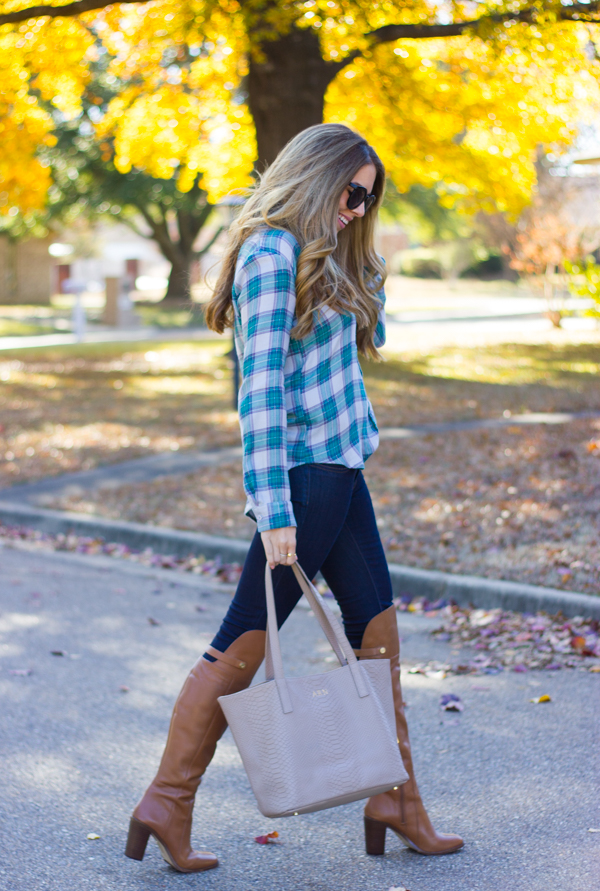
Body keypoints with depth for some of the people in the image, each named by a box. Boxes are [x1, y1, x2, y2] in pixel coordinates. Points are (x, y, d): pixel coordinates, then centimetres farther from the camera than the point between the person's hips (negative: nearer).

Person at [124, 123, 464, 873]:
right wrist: (273, 512, -23)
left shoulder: (322, 260, 15)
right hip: (305, 473, -10)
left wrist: (362, 269, 9)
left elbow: (371, 336, 24)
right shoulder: (271, 257, -14)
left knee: (378, 631, 12)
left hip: (340, 471, 10)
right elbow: (261, 390, -20)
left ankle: (394, 804, 21)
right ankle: (165, 806, 8)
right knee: (245, 644, -3)